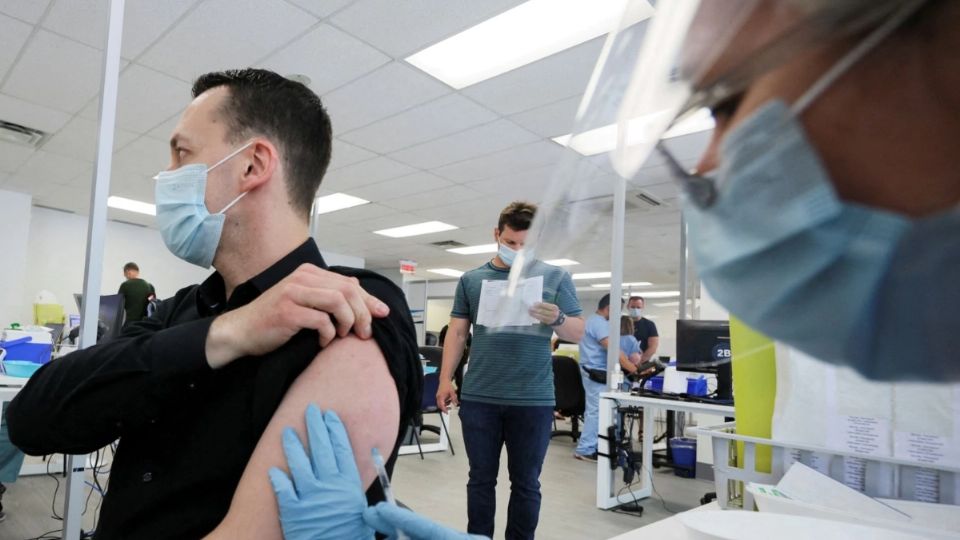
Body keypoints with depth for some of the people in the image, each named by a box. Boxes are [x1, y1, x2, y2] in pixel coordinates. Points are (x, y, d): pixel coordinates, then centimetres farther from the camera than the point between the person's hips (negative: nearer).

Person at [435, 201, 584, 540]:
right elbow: (457, 333, 9)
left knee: (526, 483, 9)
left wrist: (557, 320, -20)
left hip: (534, 399, -1)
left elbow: (578, 333, 2)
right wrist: (445, 380, 1)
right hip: (478, 397, 1)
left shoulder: (556, 277, 3)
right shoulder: (471, 280, 7)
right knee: (481, 480, 11)